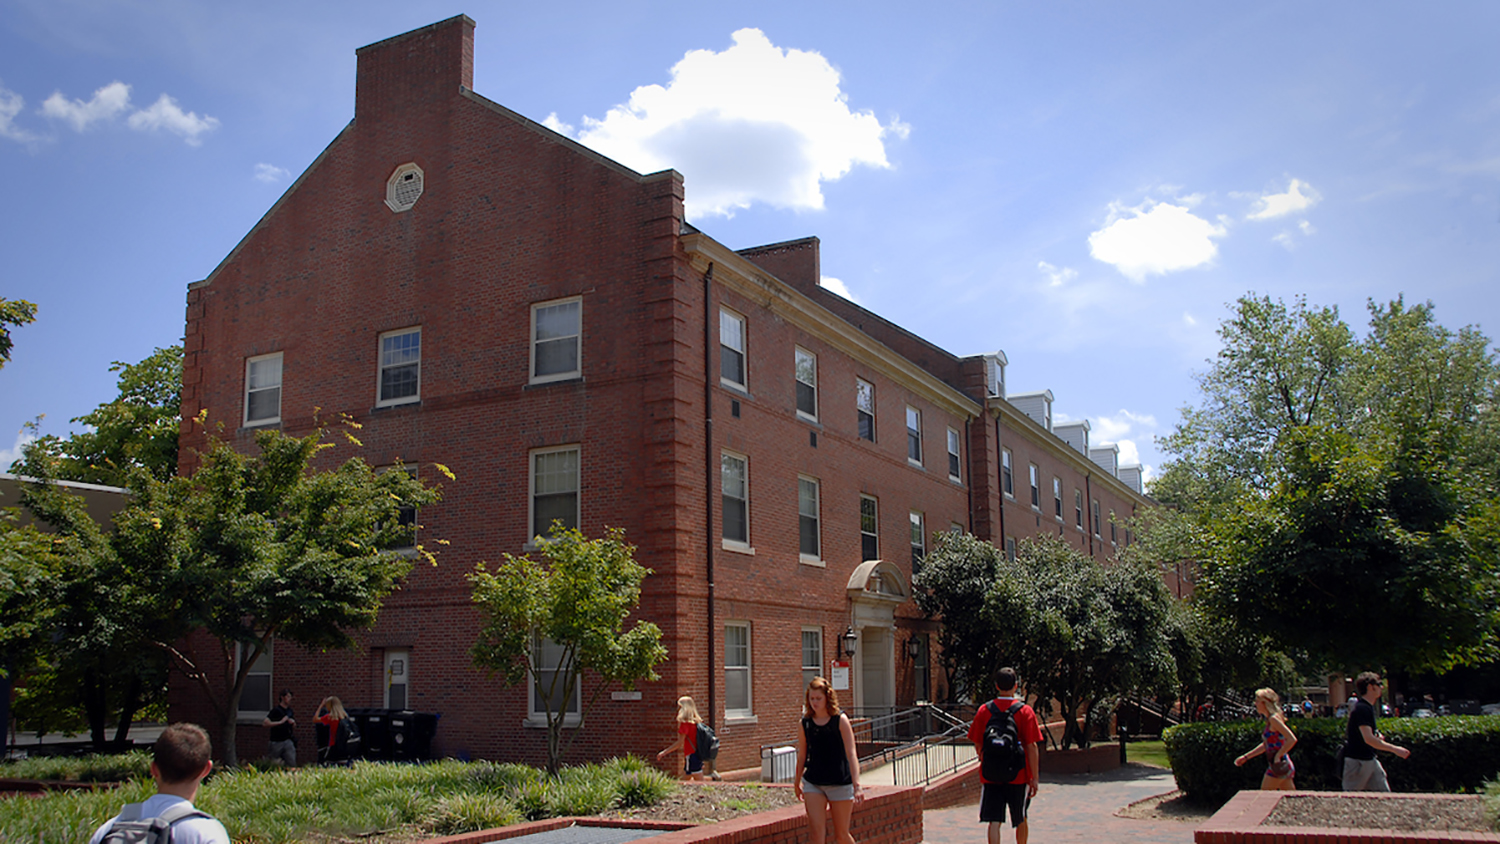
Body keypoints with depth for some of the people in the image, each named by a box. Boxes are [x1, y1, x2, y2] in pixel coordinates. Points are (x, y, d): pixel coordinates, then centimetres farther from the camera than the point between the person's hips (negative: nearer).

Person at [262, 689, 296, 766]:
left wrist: (293, 722, 3)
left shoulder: (289, 710, 11)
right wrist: (280, 722, -21)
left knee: (292, 763, -4)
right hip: (277, 742, -5)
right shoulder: (276, 710, -10)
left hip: (288, 741, 5)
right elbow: (265, 723, -23)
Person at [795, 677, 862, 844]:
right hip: (812, 783, 2)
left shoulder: (840, 720, -8)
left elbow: (851, 754, -14)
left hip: (840, 784, -2)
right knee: (816, 830, -11)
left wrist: (856, 785, -24)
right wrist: (797, 783, 19)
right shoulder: (805, 722, 1)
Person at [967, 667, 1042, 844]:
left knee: (994, 821, 0)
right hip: (1019, 775, -1)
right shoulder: (1025, 711, -5)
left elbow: (977, 745, 5)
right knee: (1021, 820, 18)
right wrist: (1034, 778, -6)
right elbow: (1032, 746, -10)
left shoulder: (984, 710, 0)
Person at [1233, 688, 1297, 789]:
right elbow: (1266, 745, 26)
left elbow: (1292, 739, -22)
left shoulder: (1274, 719, -13)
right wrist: (1246, 757, 26)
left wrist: (1278, 756, -21)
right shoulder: (1270, 720, 16)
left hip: (1278, 766, -9)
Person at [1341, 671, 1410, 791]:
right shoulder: (1362, 709, -19)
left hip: (1369, 760, 10)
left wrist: (1377, 736, 10)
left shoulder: (1368, 707, 14)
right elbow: (1368, 739, -27)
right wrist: (1395, 749, -24)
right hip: (1357, 761, -10)